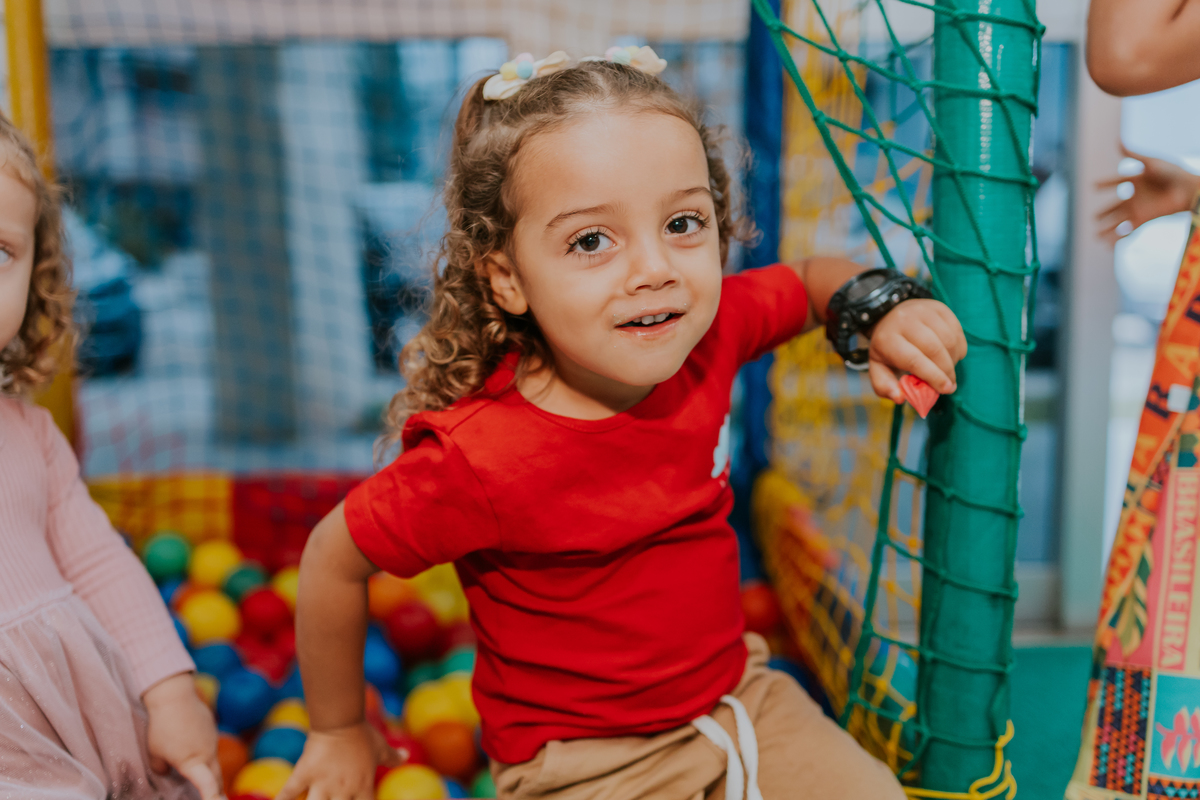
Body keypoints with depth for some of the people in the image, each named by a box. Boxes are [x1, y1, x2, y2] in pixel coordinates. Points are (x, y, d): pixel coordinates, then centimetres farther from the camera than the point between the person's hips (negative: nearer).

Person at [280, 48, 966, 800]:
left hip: (740, 696, 6)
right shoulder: (481, 462, -30)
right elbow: (333, 559, -15)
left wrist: (882, 311, -15)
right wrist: (340, 732, 1)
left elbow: (812, 278, 9)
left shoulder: (710, 332, -13)